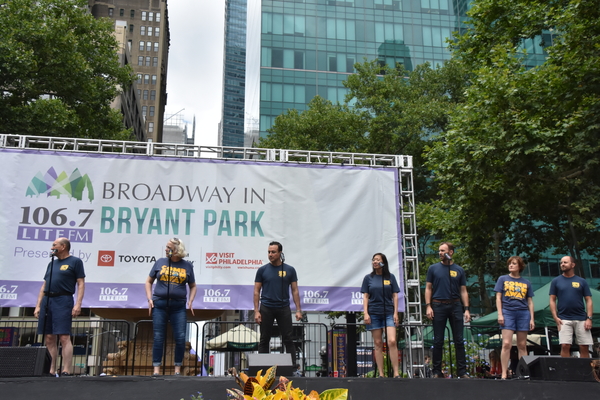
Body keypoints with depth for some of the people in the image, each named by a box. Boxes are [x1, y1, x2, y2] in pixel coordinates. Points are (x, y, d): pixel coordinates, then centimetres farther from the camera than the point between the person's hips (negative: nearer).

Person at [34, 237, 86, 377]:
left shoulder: (75, 261, 2)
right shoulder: (52, 263, 21)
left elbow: (81, 284, -4)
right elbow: (44, 286, 21)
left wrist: (78, 304, -14)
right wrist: (38, 305, 13)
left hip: (63, 300, -7)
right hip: (47, 301, 7)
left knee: (64, 337, -12)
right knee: (49, 338, 4)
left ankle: (66, 372, -14)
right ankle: (51, 371, 8)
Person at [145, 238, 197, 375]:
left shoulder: (187, 265, 6)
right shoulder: (160, 262, 6)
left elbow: (193, 286, 14)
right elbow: (149, 281, 13)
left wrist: (190, 301, 0)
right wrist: (149, 299, 1)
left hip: (178, 306, 0)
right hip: (159, 304, 0)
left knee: (180, 337, -3)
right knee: (158, 337, 0)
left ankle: (177, 369, 9)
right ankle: (156, 370, 5)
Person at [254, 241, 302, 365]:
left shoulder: (289, 270, 1)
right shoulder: (262, 270, 0)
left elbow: (295, 290, 3)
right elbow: (256, 291, 0)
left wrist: (298, 310, -4)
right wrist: (256, 311, -7)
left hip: (284, 309, 0)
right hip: (266, 309, 0)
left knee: (288, 339, 2)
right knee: (264, 340, 7)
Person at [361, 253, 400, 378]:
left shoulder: (390, 277, 6)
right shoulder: (368, 278, 7)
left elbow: (395, 296, 6)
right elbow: (365, 297, 5)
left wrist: (395, 313, -1)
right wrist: (365, 313, -4)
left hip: (389, 313, -1)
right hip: (374, 313, 1)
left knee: (392, 341, -13)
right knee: (378, 343, 3)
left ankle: (396, 373, -8)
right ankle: (381, 374, 8)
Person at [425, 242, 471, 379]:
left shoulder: (459, 270, 8)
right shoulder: (433, 268, 5)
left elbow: (463, 291, 9)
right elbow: (428, 288, 5)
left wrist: (466, 309, 0)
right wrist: (428, 306, -6)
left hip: (455, 306, 1)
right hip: (438, 306, -1)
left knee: (459, 340, 1)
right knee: (438, 341, 3)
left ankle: (462, 371, 7)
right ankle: (436, 371, 11)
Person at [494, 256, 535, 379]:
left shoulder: (526, 282, 15)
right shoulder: (503, 279, 10)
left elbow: (530, 302, 14)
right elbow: (498, 297, 6)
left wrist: (532, 319, 6)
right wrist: (500, 314, -5)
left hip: (523, 313, 2)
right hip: (508, 312, -2)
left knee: (522, 345, 4)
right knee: (507, 344, -11)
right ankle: (504, 373, -10)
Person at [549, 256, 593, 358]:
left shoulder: (582, 281, 9)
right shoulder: (556, 281, 8)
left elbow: (588, 300, 7)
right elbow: (552, 300, 6)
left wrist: (589, 318, -4)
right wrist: (555, 317, -5)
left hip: (581, 319, 1)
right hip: (564, 319, -1)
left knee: (584, 347, 0)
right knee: (565, 346, -8)